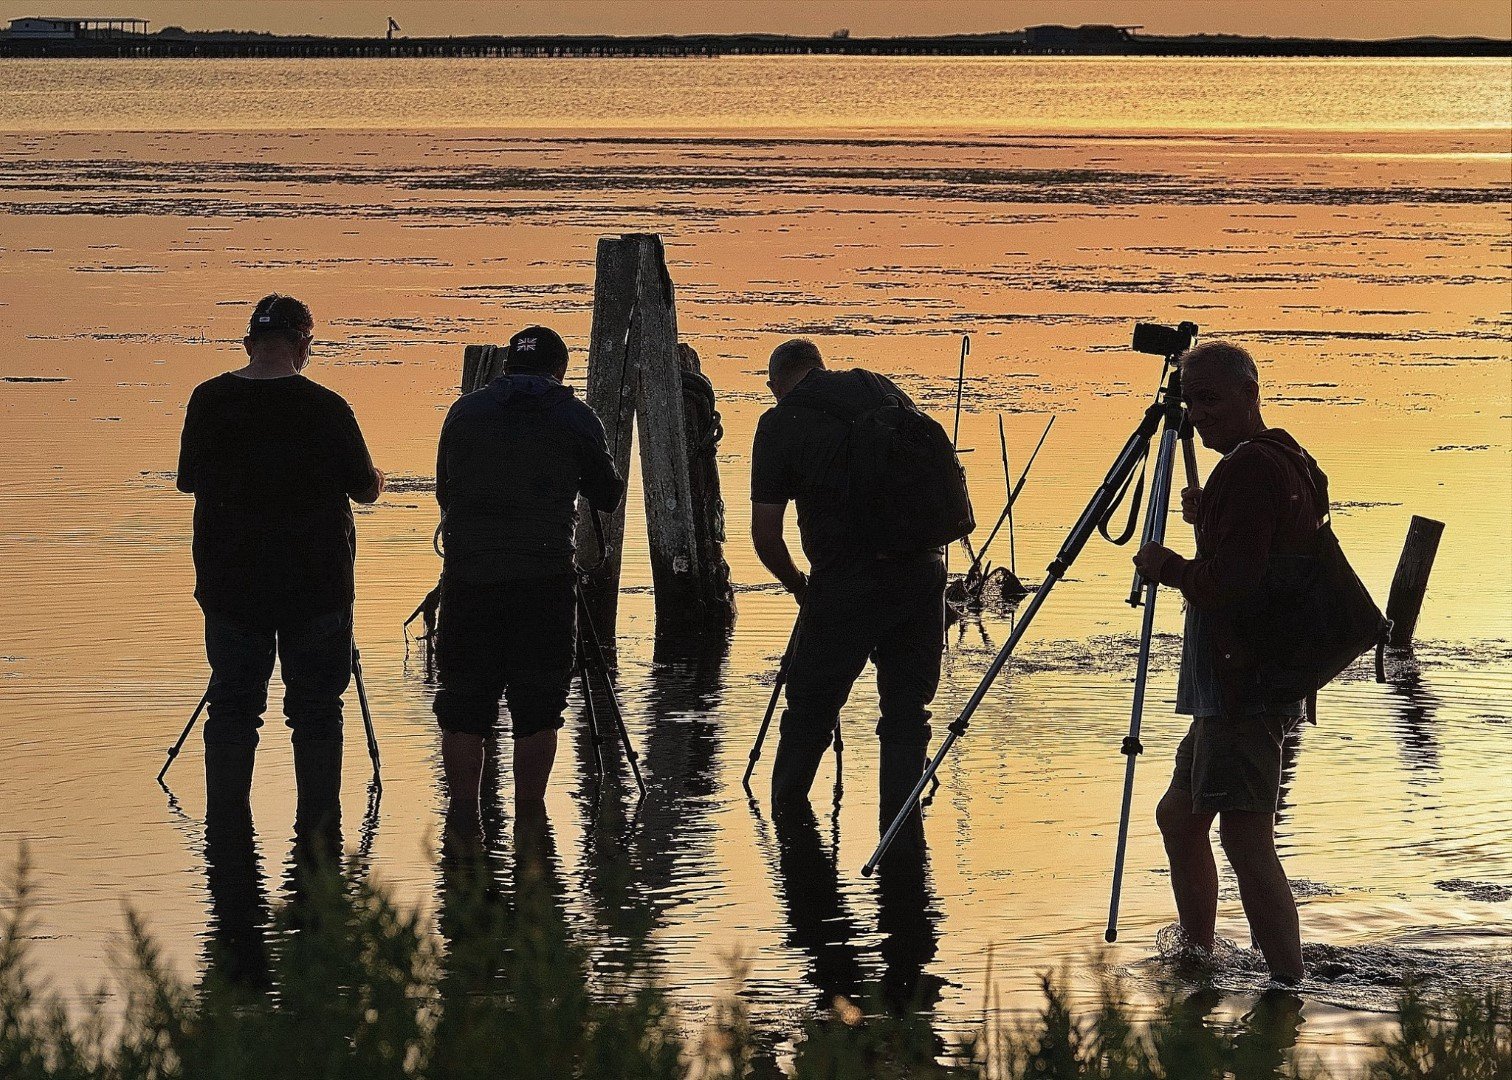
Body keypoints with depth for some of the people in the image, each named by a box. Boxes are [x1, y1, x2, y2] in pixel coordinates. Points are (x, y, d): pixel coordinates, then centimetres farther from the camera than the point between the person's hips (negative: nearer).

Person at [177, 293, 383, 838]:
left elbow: (189, 480, 9)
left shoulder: (210, 400, -3)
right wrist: (376, 479, 20)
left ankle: (224, 825, 13)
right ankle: (318, 822, 8)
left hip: (228, 582, 3)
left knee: (232, 704, 11)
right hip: (314, 583, -3)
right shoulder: (324, 408, -13)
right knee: (315, 707, 6)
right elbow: (365, 489, -4)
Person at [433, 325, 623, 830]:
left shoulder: (465, 411, 9)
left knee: (463, 707, 8)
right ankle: (529, 821, 6)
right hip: (544, 579, -2)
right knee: (536, 710, 5)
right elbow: (608, 497, 12)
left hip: (467, 575, 2)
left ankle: (462, 819, 8)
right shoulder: (574, 417, 4)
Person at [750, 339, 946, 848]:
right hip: (922, 572, 4)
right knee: (907, 709, 10)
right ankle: (901, 827, 6)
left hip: (844, 582, -4)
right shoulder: (878, 388, 14)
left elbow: (765, 534, 2)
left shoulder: (779, 424, 3)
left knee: (809, 711, 9)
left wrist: (798, 585, 19)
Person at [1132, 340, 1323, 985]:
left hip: (1243, 688, -11)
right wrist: (1207, 521, 19)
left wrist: (1169, 568, -5)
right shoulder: (1287, 462, 18)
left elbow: (1226, 583, -22)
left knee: (1246, 837, -17)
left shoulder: (1249, 469, -15)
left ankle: (1290, 991, -22)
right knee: (1180, 816, 23)